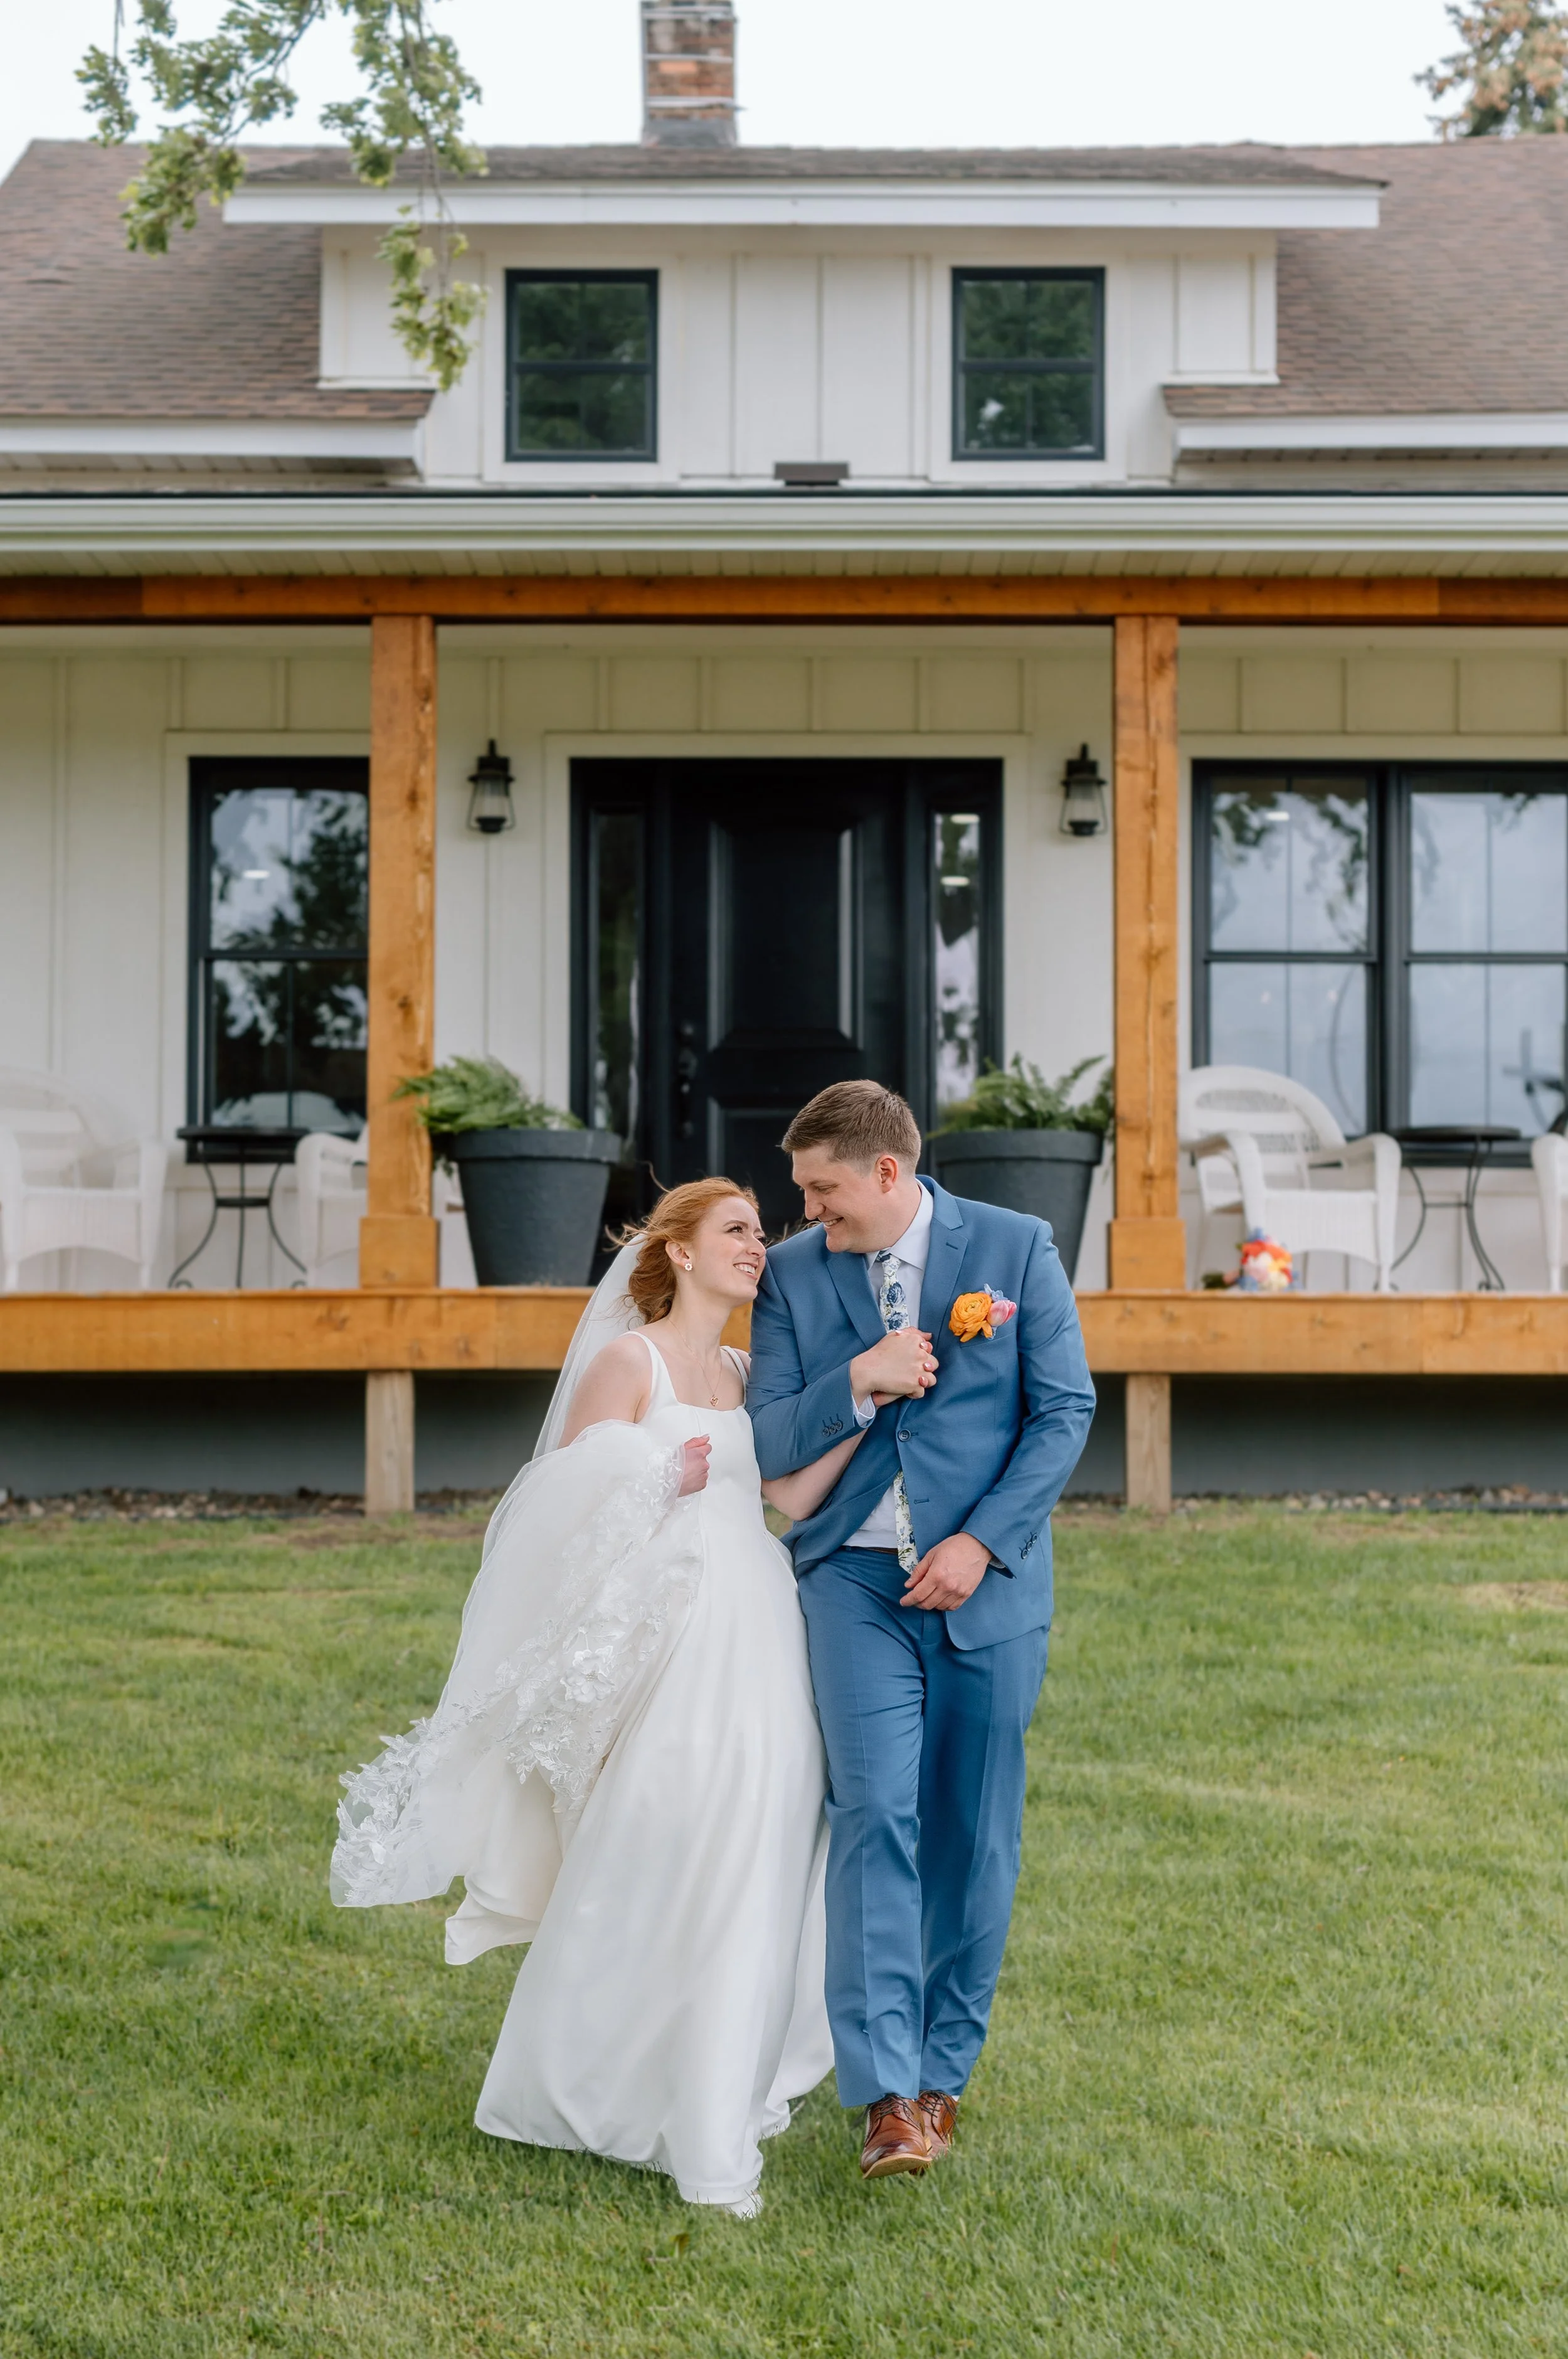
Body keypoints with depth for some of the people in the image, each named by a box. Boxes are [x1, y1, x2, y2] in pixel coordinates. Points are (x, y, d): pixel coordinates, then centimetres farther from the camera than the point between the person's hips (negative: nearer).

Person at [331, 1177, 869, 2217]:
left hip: (757, 1646, 7)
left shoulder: (745, 1374, 15)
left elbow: (796, 1495, 3)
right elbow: (563, 1508, -7)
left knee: (751, 1870, 9)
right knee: (661, 1878, -5)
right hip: (671, 1650, -7)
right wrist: (661, 1488, -20)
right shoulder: (626, 1361, -4)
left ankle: (724, 2084, 26)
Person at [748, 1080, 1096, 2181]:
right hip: (857, 1578, 0)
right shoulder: (794, 1273, 4)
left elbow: (1066, 1410, -1)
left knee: (974, 1839, 6)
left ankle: (943, 2071, 22)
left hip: (988, 1582, 0)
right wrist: (857, 1383, -16)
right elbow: (772, 1445, 3)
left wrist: (981, 1541, -11)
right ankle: (887, 2094, -12)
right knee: (875, 1814, -13)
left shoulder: (1017, 1248, -1)